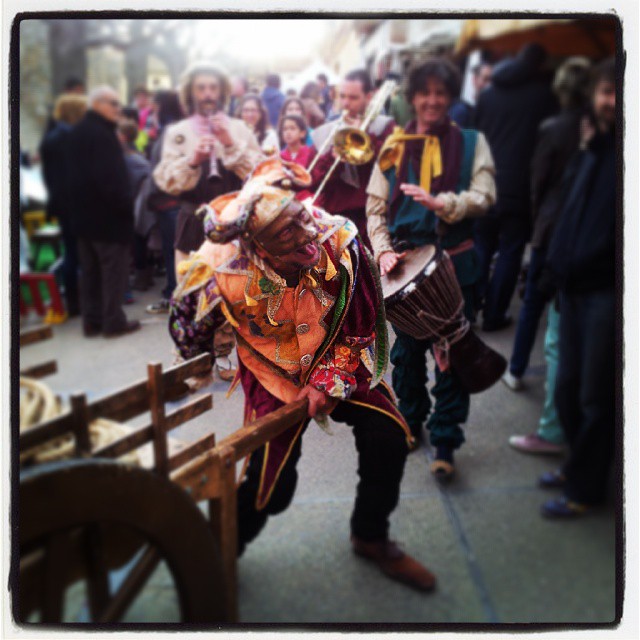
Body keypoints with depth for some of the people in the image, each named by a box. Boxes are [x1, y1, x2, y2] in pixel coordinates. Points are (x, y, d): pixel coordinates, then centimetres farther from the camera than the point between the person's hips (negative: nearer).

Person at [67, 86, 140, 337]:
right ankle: (113, 321, 4)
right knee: (114, 270, -1)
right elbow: (111, 177, -25)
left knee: (90, 270, 13)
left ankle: (92, 320, 17)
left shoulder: (77, 132, 13)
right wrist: (126, 204, -17)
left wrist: (78, 202, 20)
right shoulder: (103, 134, -18)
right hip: (107, 213, -9)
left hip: (83, 211, 9)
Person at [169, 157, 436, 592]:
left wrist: (331, 382, -17)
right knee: (272, 489, -7)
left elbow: (361, 326, -12)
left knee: (388, 438, -12)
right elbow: (186, 319, -5)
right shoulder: (227, 275, -28)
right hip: (274, 378, -2)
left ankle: (370, 536, 15)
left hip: (342, 368, 3)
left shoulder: (341, 243, -25)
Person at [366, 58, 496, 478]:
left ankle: (445, 443, 9)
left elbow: (484, 196, -7)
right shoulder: (395, 145, 8)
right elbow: (375, 206, 6)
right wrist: (383, 249, -9)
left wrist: (441, 202, -25)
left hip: (455, 263, -1)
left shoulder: (471, 142, 5)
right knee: (407, 349, 12)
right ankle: (411, 422, 33)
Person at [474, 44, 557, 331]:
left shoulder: (488, 93, 6)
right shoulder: (544, 95, -4)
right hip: (520, 188, -3)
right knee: (509, 252, 5)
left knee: (480, 248, 14)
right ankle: (493, 315, 7)